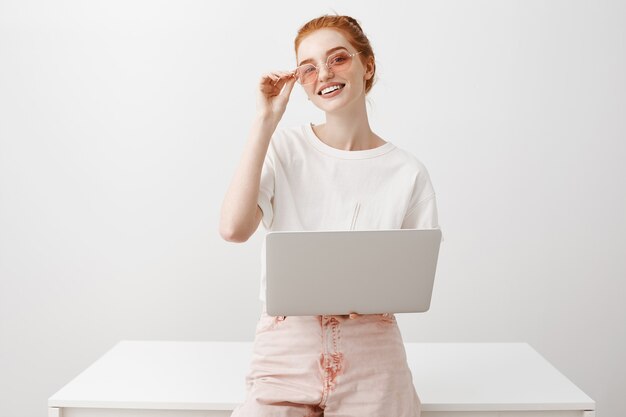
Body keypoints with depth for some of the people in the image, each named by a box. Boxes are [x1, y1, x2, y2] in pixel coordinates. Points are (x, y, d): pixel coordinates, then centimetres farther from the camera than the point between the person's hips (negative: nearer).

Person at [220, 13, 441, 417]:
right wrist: (266, 121, -10)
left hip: (371, 357, 1)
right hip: (287, 348, 0)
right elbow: (233, 229, -15)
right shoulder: (283, 149, 1)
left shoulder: (408, 172, 2)